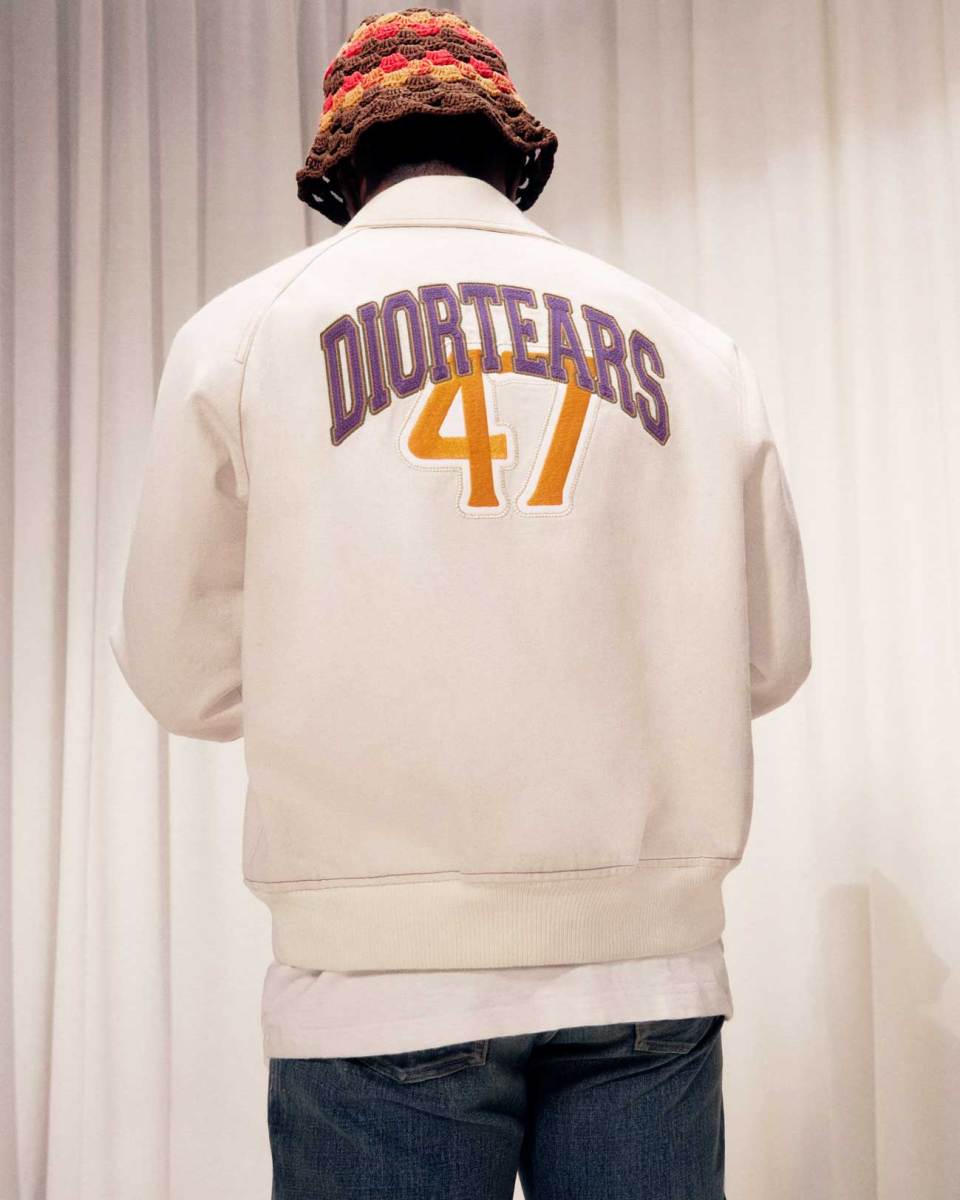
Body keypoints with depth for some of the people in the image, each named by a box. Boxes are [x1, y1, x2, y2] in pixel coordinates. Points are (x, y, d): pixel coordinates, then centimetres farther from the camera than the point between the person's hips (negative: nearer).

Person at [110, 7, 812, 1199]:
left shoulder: (248, 325, 2)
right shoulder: (682, 339, 7)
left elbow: (188, 676, 3)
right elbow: (767, 657, 9)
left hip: (388, 970, -1)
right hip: (647, 964, 2)